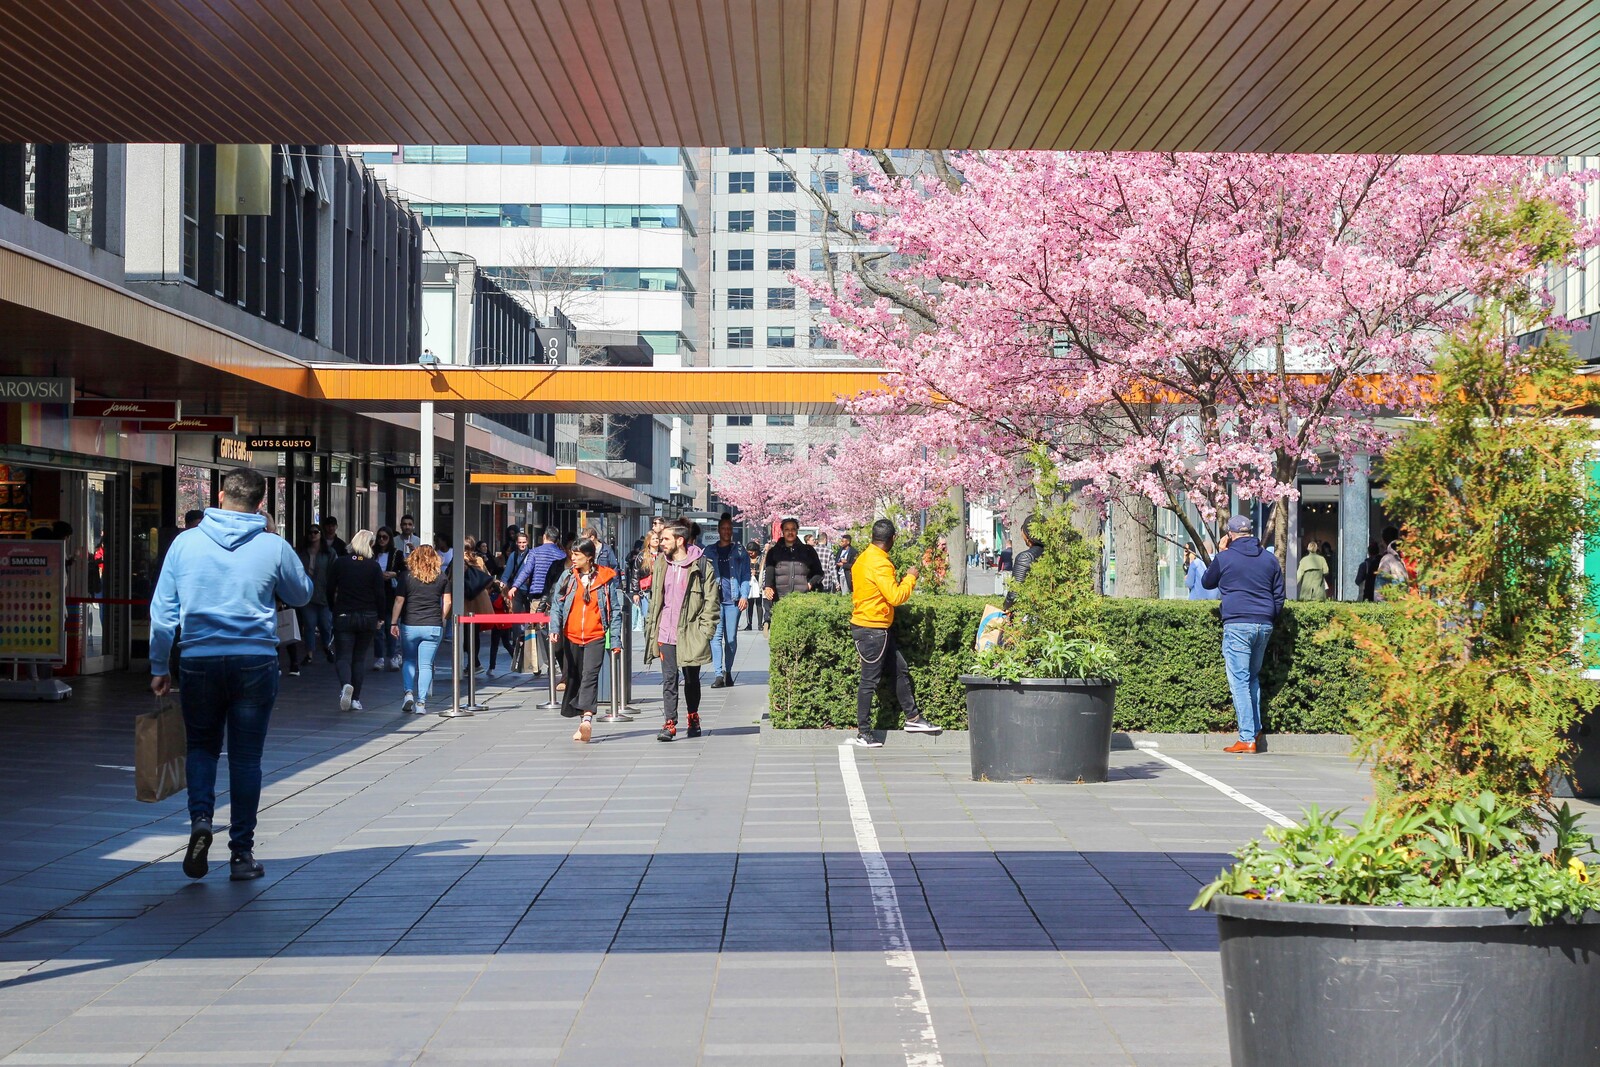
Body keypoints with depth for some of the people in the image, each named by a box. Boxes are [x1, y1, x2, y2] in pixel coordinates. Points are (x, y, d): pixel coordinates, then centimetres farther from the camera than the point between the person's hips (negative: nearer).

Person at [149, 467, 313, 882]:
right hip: (256, 662, -1)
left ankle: (201, 819, -7)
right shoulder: (274, 547, -3)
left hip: (199, 661, 1)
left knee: (202, 746, 18)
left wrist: (159, 667, 11)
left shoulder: (186, 543, 0)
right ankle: (241, 853, 9)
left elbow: (162, 611, 3)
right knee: (246, 758, 7)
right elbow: (302, 594, 14)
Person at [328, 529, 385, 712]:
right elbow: (380, 594, -3)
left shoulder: (339, 563, -2)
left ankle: (345, 684, -29)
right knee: (360, 658, 10)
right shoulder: (374, 566, -4)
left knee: (343, 656, 1)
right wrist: (379, 617, 7)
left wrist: (334, 610, 16)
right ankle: (355, 699, 6)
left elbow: (330, 590, 3)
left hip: (343, 615, -1)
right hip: (368, 617, 1)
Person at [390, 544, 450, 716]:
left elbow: (399, 601, -2)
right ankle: (421, 703, -1)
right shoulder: (442, 576, 3)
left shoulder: (407, 575, -1)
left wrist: (393, 623, 5)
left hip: (410, 625, 0)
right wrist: (442, 619, 19)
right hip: (433, 627, 0)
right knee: (426, 665, 3)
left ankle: (408, 693, 0)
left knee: (408, 661, 17)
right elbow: (447, 602, 4)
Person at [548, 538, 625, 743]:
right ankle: (584, 722, 20)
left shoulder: (606, 578, 0)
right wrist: (555, 628, -10)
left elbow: (615, 610, 3)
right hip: (571, 637, 4)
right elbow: (556, 605, 6)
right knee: (574, 678, 8)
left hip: (596, 637, -4)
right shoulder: (567, 576, 7)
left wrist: (615, 640, 0)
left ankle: (587, 720, -30)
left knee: (590, 675, -18)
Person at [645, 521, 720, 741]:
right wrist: (651, 626, 10)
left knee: (691, 679, 12)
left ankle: (693, 718, 29)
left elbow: (712, 601, -5)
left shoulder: (701, 565, -6)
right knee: (669, 679, -2)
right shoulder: (661, 563, 8)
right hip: (665, 632, 3)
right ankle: (669, 724, -1)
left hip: (690, 633, -3)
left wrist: (705, 631, -10)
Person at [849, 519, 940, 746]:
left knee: (901, 669, 15)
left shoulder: (864, 558, 9)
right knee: (869, 680, -3)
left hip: (878, 629, 10)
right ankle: (863, 734, 2)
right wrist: (910, 578, -9)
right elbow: (896, 597, -24)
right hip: (873, 629, -10)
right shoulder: (880, 563, -21)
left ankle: (913, 718, 23)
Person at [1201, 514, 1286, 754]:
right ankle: (1255, 728, 17)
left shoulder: (1225, 558, -2)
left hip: (1237, 624, -5)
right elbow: (1279, 597, 16)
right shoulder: (1270, 559, 11)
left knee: (1239, 681, -5)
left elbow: (1206, 582, 16)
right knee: (1253, 678, 20)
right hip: (1264, 625, 5)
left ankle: (1247, 738, -11)